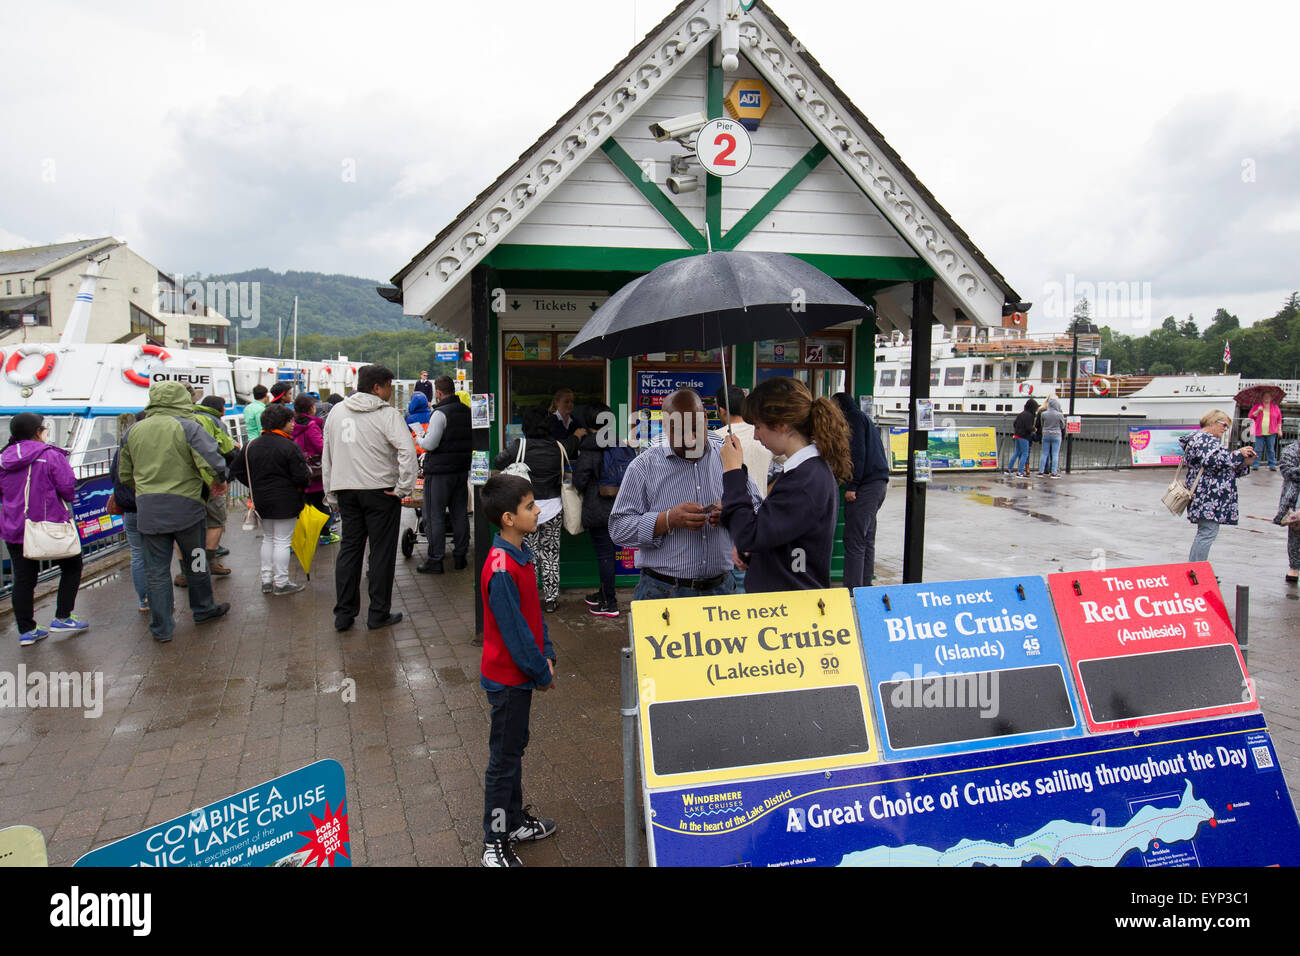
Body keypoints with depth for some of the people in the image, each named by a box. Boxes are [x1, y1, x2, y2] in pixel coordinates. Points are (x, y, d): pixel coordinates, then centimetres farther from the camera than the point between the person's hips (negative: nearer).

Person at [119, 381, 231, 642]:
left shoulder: (134, 431, 7)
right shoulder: (188, 427, -9)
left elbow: (124, 475, 14)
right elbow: (213, 462, -19)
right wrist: (217, 483, 1)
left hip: (147, 511, 3)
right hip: (185, 507, -3)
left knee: (156, 570, 9)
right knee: (196, 561, 16)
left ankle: (161, 628, 13)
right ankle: (203, 610, 33)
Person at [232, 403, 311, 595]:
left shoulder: (251, 446, 5)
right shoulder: (290, 447, -15)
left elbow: (236, 470, 11)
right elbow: (301, 476, -18)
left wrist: (256, 486, 17)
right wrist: (303, 486, 4)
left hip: (262, 500, 7)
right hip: (285, 502, -6)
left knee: (268, 538, 18)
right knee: (282, 541, 0)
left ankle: (266, 580, 21)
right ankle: (281, 583, 5)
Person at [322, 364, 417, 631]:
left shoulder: (337, 412, 11)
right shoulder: (387, 414, -9)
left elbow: (326, 455, 15)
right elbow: (407, 451, -24)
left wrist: (331, 494, 20)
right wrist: (404, 487, -16)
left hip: (345, 490, 6)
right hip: (380, 490, -6)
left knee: (349, 549, 13)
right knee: (382, 551, 4)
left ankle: (343, 614, 16)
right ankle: (378, 614, 11)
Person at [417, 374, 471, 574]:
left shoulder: (440, 413, -16)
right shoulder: (466, 411, 7)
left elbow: (430, 444, -18)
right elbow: (472, 442, 15)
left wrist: (420, 439, 1)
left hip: (440, 471, -7)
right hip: (462, 469, 7)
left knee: (434, 516, 0)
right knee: (460, 514, 13)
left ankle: (435, 560, 2)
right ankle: (460, 555, 19)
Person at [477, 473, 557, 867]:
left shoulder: (521, 553, 3)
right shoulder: (501, 571, -27)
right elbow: (513, 630, -23)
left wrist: (546, 655, 5)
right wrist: (542, 672, -14)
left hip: (520, 674, 9)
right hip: (508, 677, -9)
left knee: (515, 747, 21)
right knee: (504, 758, 3)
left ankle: (515, 819, 37)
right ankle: (496, 843, 16)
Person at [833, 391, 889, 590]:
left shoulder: (854, 418, -4)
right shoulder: (866, 419, 25)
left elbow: (858, 453, -16)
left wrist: (852, 486, -18)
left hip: (866, 485, -10)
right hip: (880, 483, 10)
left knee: (854, 541, -11)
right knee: (867, 540, 13)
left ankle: (852, 590, -12)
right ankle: (865, 587, 18)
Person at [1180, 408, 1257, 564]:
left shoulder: (1211, 440, 26)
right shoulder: (1202, 439, -8)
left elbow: (1229, 468, 29)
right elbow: (1212, 461, -27)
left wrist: (1245, 463, 11)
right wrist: (1238, 454, -16)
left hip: (1211, 498, 11)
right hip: (1208, 497, -11)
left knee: (1205, 533, 10)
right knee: (1207, 533, -13)